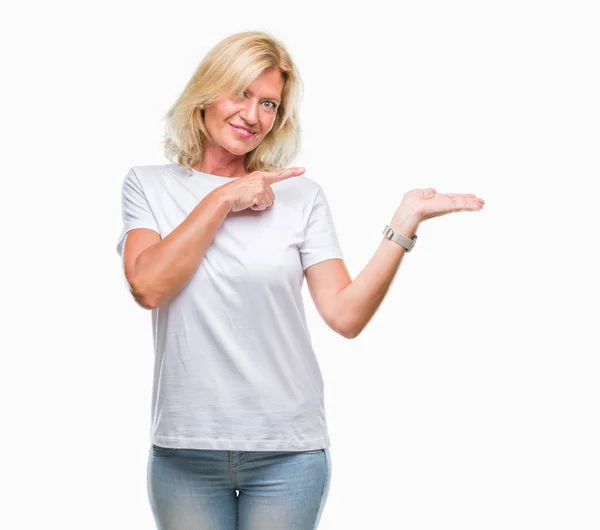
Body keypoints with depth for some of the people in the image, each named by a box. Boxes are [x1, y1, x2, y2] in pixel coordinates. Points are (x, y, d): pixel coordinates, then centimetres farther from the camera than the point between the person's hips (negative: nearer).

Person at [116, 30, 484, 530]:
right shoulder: (149, 185, 5)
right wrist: (223, 199, -9)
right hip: (184, 450, 0)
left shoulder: (301, 194, 3)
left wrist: (406, 221, -14)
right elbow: (148, 286, -12)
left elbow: (345, 314, -6)